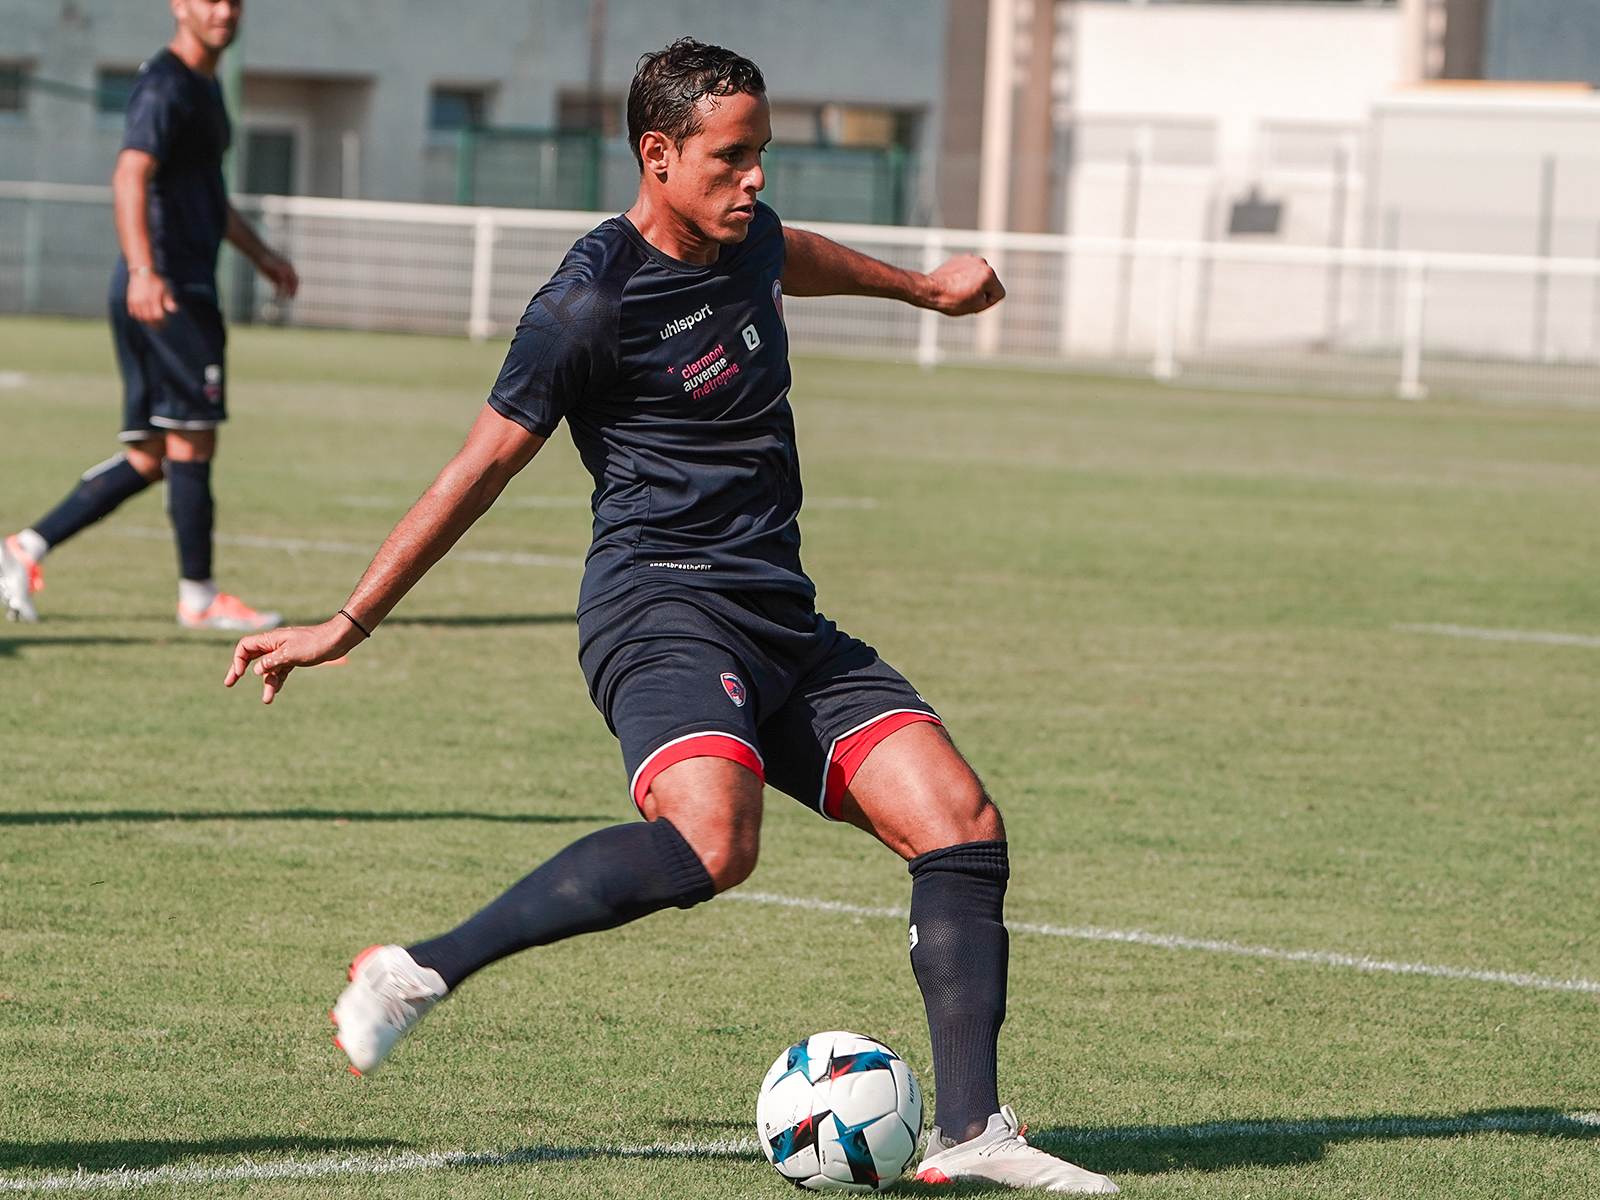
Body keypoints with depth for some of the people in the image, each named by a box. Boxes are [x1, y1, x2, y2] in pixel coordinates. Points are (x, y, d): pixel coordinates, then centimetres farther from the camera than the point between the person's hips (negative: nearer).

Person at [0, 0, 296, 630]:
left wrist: (260, 254, 37)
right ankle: (199, 596, 4)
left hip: (184, 288, 10)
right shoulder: (165, 87, -12)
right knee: (191, 441, -4)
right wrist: (143, 270, -38)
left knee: (148, 458, 9)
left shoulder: (204, 86, 21)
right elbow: (130, 176, -26)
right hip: (171, 290, -10)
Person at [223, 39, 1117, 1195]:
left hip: (785, 622, 8)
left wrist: (921, 286, 55)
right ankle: (418, 972, -26)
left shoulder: (748, 237, 12)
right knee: (710, 843, -35)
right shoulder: (592, 303, -11)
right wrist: (349, 624, -6)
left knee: (963, 822, -6)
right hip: (663, 608, -8)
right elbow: (482, 468, -8)